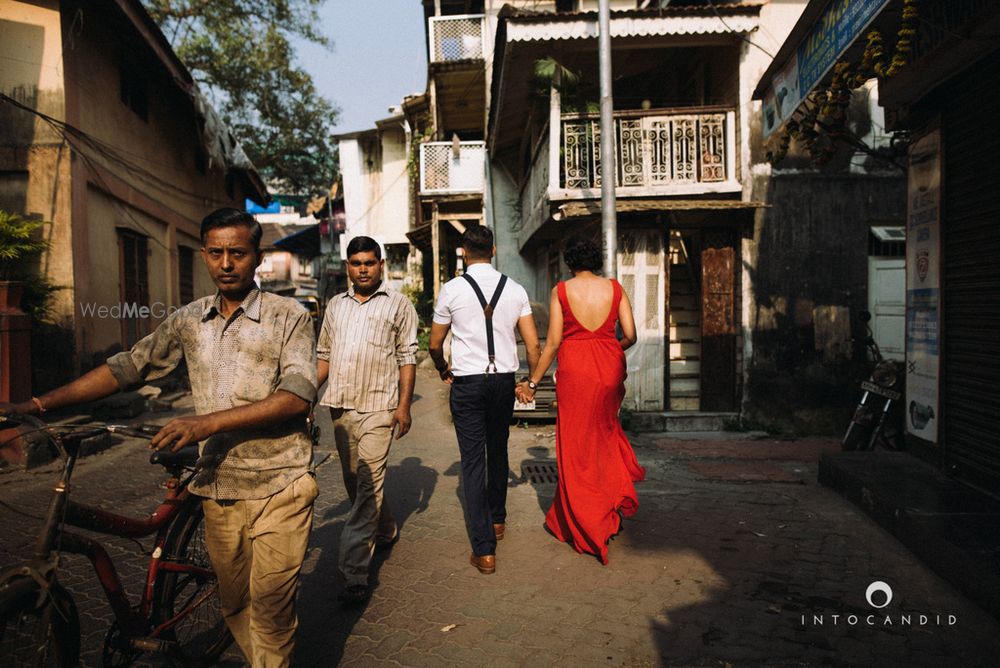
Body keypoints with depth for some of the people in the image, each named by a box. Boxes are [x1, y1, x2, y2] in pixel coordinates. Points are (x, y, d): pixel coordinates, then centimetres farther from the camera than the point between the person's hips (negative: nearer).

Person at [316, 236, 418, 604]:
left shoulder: (398, 305, 4)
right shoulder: (335, 305, 15)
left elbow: (407, 358, 1)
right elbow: (324, 356, 18)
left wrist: (404, 405, -7)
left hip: (378, 407, -5)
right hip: (340, 406, 5)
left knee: (369, 482, -11)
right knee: (354, 481, 14)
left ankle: (354, 571, -10)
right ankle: (385, 531, 37)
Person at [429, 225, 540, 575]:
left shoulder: (452, 289, -5)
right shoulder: (515, 290, 1)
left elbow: (435, 345, 3)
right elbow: (533, 344, 1)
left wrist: (444, 369, 23)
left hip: (467, 382, -3)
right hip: (504, 379, 3)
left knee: (473, 461, 1)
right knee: (498, 451, 20)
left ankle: (485, 549, 0)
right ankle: (497, 519, 39)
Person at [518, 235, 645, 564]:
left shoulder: (561, 291, -4)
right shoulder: (615, 288, 2)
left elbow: (552, 342, -7)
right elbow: (630, 336, 0)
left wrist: (532, 381, 1)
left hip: (574, 369, -3)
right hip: (610, 368, 3)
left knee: (576, 446, 9)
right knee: (604, 430, 27)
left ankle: (586, 525, 18)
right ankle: (618, 491, 27)